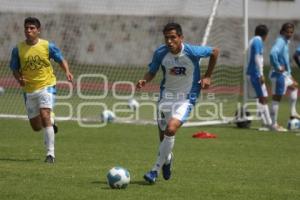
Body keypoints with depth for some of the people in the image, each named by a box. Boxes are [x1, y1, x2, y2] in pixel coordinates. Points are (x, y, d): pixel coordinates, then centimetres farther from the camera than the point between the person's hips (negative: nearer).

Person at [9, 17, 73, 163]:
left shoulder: (48, 46, -7)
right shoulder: (18, 49, -3)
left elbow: (61, 60, 4)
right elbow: (15, 69, 6)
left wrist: (67, 72, -16)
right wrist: (19, 78, -15)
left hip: (46, 85, -3)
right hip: (29, 90, 3)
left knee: (44, 115, -24)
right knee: (36, 127, 9)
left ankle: (50, 153, -19)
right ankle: (50, 122, 47)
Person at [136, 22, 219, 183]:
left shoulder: (192, 52, -19)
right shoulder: (160, 53, -13)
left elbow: (215, 52, 0)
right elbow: (152, 71, 4)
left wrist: (207, 76, 0)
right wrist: (144, 80, -19)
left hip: (186, 98, -3)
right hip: (166, 96, 3)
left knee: (171, 129, -24)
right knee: (163, 135, 9)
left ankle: (156, 170, -15)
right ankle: (167, 159, 45)